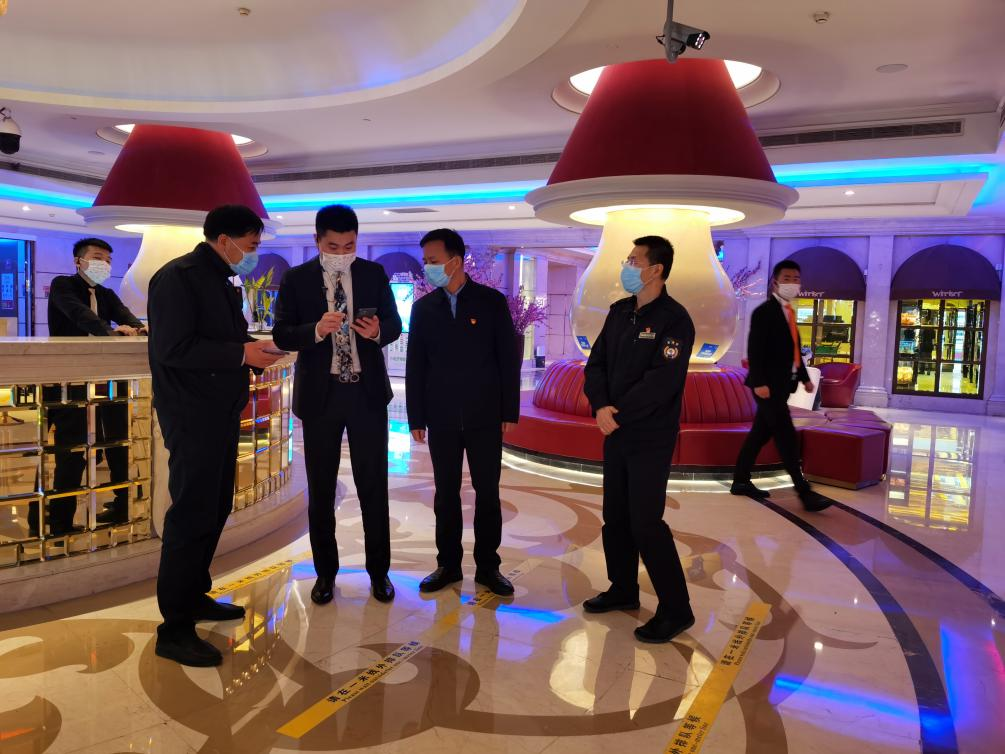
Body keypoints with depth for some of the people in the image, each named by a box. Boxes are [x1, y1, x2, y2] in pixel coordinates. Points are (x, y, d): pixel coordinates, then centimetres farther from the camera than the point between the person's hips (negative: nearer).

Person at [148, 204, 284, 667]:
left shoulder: (223, 281, 14)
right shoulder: (178, 277, -14)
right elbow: (173, 349, -23)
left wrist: (255, 349, 0)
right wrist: (242, 353, -21)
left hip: (221, 414, 10)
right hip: (193, 417, -9)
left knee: (215, 509, 16)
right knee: (192, 515, -6)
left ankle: (194, 596, 32)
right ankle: (174, 628, 4)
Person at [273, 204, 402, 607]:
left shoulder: (374, 274, 2)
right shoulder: (295, 279, -1)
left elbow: (395, 324, 4)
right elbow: (281, 334, -5)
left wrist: (378, 330, -19)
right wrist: (316, 330, -24)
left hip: (367, 392, 0)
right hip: (320, 394, 0)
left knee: (373, 484, 7)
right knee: (321, 489, 10)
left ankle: (379, 570, 21)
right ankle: (325, 572, 26)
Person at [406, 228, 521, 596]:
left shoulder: (492, 301, -2)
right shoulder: (423, 307, 5)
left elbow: (508, 358, 0)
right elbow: (414, 366, 6)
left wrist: (510, 412, -4)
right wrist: (416, 418, 2)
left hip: (485, 416, -1)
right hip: (441, 418, 2)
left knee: (488, 492, 5)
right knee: (446, 493, 8)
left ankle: (488, 566, 18)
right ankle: (448, 564, 21)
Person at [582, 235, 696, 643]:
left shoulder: (674, 319, -13)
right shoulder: (619, 312, 10)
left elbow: (661, 382, -22)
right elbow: (596, 363, 6)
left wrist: (618, 414, -18)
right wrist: (600, 406, -12)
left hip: (651, 438, -7)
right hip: (616, 433, 8)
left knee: (646, 523, -6)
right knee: (615, 517, 15)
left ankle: (676, 609, 8)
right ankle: (623, 590, 32)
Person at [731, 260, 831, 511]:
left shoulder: (789, 313, 17)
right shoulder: (764, 312, -11)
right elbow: (755, 350, -19)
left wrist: (805, 377, 21)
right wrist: (759, 382, -26)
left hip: (781, 384, 9)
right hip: (768, 385, -9)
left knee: (760, 434, 12)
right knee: (787, 438, -9)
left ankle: (741, 481, 20)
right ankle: (804, 492, -6)